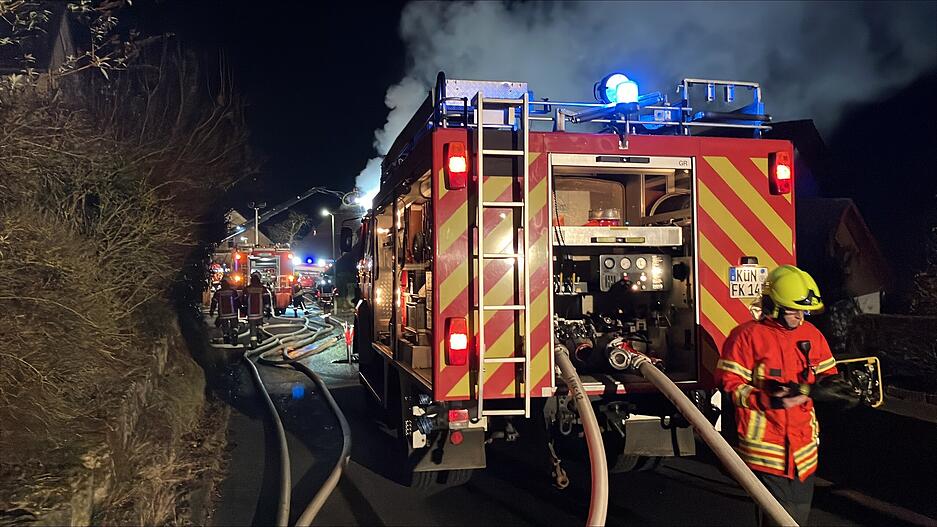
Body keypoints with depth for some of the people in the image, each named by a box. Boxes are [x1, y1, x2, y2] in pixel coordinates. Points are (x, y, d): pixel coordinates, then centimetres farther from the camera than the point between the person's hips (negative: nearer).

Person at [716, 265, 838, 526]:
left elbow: (828, 374, 15)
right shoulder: (747, 335, -10)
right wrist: (768, 400, -24)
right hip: (766, 447, -6)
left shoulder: (812, 334, 8)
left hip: (804, 445, 7)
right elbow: (729, 384, -12)